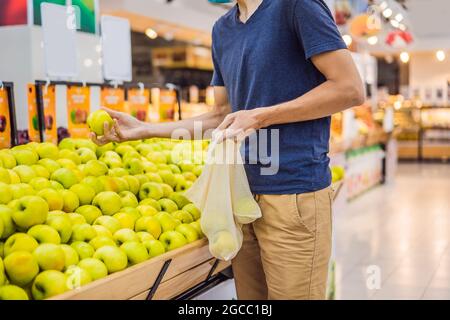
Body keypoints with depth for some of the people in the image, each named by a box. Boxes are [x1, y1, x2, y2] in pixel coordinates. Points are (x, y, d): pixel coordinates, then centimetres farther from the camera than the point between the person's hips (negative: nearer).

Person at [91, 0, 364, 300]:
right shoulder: (223, 29, 15)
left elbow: (351, 90, -13)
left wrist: (260, 117, -14)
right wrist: (143, 129, 12)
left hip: (294, 193, -7)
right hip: (243, 193, 7)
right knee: (249, 294, 14)